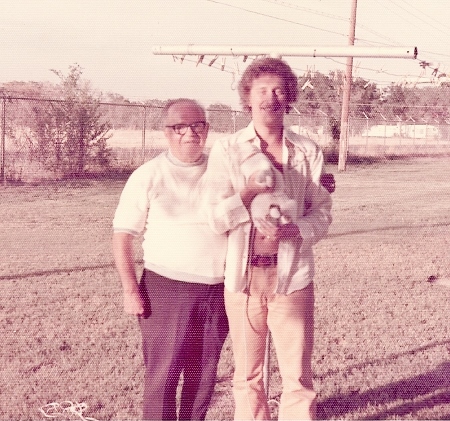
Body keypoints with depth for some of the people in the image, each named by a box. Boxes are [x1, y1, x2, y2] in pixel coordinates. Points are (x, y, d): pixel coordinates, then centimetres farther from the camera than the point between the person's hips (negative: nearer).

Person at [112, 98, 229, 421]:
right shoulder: (149, 175, -3)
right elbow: (123, 236, -3)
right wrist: (131, 291, -9)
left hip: (218, 291, 3)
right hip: (167, 289, -3)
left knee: (203, 375, 12)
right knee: (163, 375, 2)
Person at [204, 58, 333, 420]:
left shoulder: (308, 152, 2)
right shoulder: (226, 150, 0)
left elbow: (322, 213, 4)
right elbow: (216, 219, -5)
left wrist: (294, 230, -17)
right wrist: (251, 190, -22)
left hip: (292, 277, 0)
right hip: (243, 276, 0)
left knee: (298, 377, 2)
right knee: (247, 376, 12)